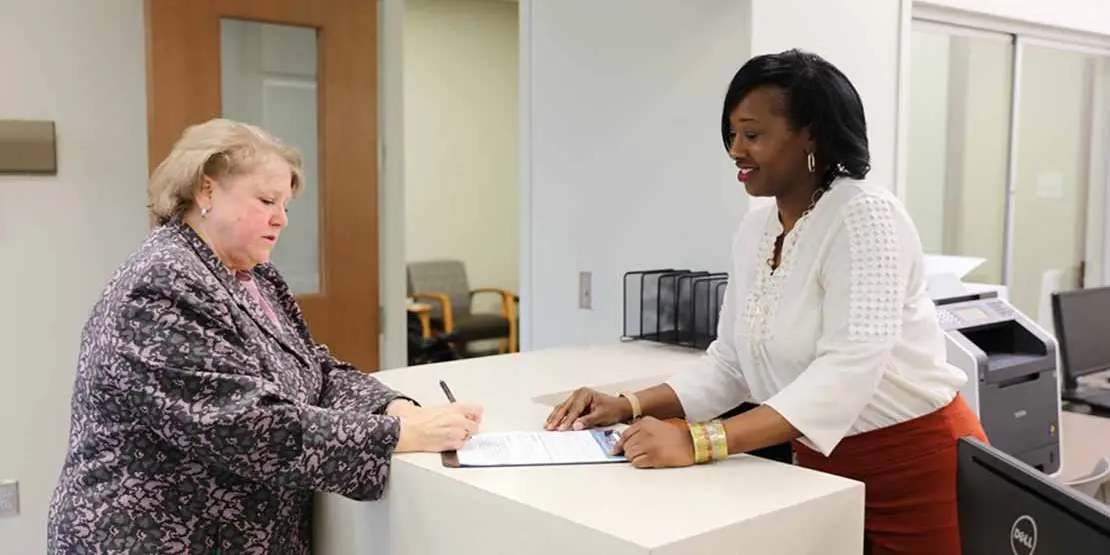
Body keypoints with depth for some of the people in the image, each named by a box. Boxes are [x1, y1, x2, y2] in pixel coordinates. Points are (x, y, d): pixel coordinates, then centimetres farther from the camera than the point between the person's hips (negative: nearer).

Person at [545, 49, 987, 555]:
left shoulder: (865, 217, -20)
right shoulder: (754, 230, 4)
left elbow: (846, 372, -31)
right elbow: (731, 361, 7)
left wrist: (698, 442, -37)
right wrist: (632, 406, -7)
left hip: (917, 466, -6)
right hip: (824, 467, 7)